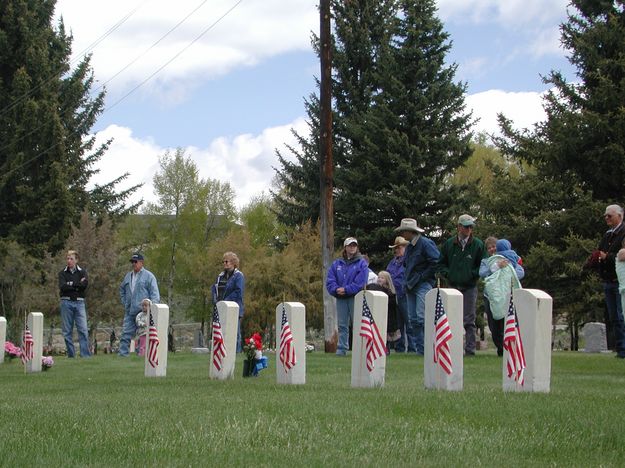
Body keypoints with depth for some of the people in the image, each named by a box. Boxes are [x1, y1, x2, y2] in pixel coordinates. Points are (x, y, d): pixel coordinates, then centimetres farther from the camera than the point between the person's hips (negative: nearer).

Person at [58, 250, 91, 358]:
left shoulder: (82, 272, 9)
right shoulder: (62, 273, 8)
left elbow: (85, 284, -9)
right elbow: (62, 286, -9)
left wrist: (71, 284, -6)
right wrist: (78, 285, -7)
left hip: (79, 302, 0)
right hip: (66, 302, 0)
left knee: (83, 330, -8)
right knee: (67, 331, 1)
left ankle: (85, 354, -9)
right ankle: (70, 354, 7)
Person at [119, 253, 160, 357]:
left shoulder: (148, 276, -1)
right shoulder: (128, 276, 18)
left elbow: (155, 294, -5)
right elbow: (122, 290, 33)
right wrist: (125, 302, 19)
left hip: (142, 312, -5)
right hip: (129, 312, 5)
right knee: (126, 333, -1)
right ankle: (123, 353, -3)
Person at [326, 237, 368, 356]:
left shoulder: (361, 263, 0)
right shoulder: (337, 263, 11)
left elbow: (360, 282, -9)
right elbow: (330, 280, 6)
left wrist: (346, 290, -15)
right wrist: (336, 289, -13)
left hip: (355, 298, -4)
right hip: (340, 298, 4)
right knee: (342, 325, 6)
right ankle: (342, 349, 10)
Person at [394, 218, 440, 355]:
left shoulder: (425, 243, -10)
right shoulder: (409, 246, 17)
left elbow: (437, 261, -17)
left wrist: (424, 276, -13)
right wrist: (406, 281, 15)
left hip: (423, 285, -9)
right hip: (410, 286, 9)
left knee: (421, 317, -17)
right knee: (413, 319, 6)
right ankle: (420, 348, 10)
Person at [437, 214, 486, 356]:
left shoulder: (478, 245, 1)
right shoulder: (448, 244, 7)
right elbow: (441, 263, 14)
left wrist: (472, 274, -9)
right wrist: (447, 274, -3)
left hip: (470, 287, -2)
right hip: (453, 286, 2)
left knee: (469, 321, -2)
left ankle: (470, 349, 1)